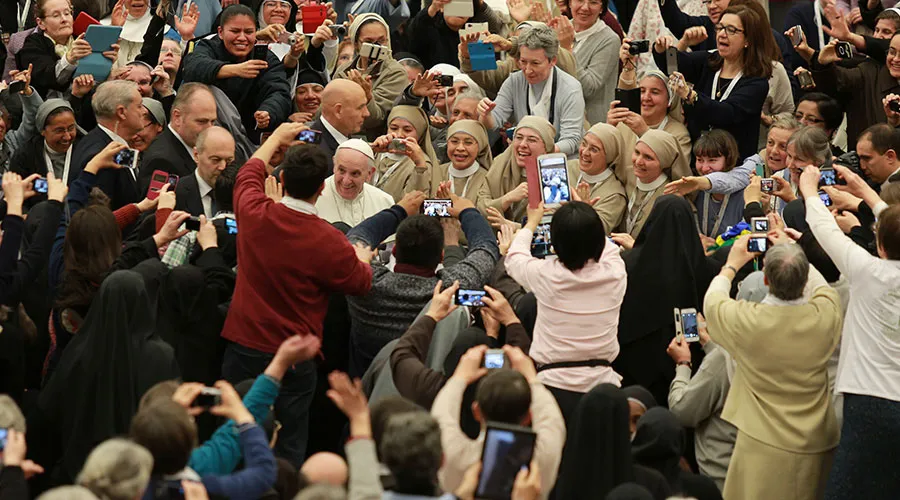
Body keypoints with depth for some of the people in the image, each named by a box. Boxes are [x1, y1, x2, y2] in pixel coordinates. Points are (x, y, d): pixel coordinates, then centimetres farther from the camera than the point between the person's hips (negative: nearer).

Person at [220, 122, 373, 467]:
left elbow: (249, 173, 16)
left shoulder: (255, 215, -8)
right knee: (286, 453, 4)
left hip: (243, 348, 3)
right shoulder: (329, 241, -19)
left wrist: (277, 137, 33)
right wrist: (364, 258, 23)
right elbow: (361, 283, 0)